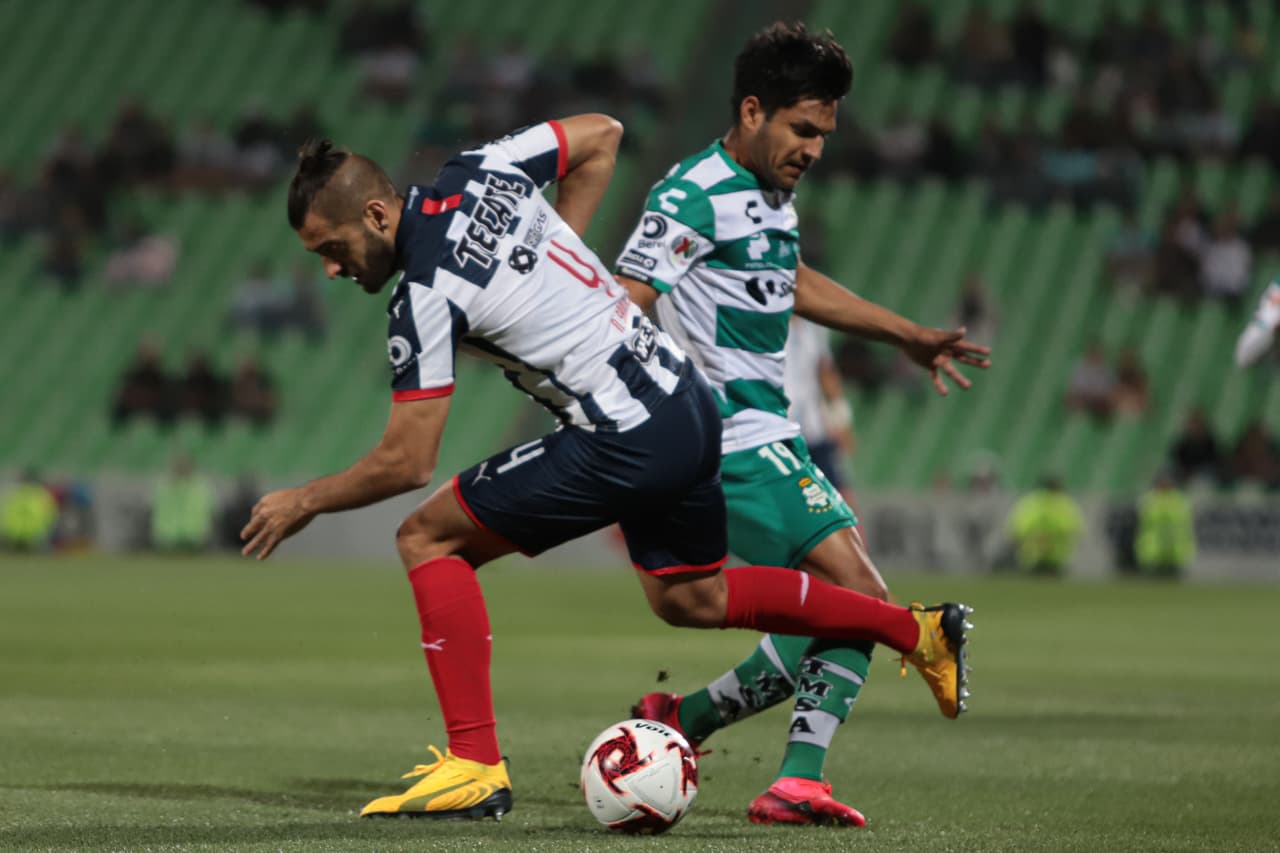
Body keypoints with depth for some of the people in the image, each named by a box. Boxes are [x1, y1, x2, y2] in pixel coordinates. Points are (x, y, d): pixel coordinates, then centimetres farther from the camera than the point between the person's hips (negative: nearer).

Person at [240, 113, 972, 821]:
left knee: (429, 540, -3)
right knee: (693, 599, 29)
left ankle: (476, 766, -5)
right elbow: (601, 137, 17)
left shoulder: (427, 297, -18)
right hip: (690, 406, 9)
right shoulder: (478, 174, 3)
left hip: (626, 444, -9)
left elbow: (407, 463, -15)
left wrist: (304, 502, 1)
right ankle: (918, 632, 35)